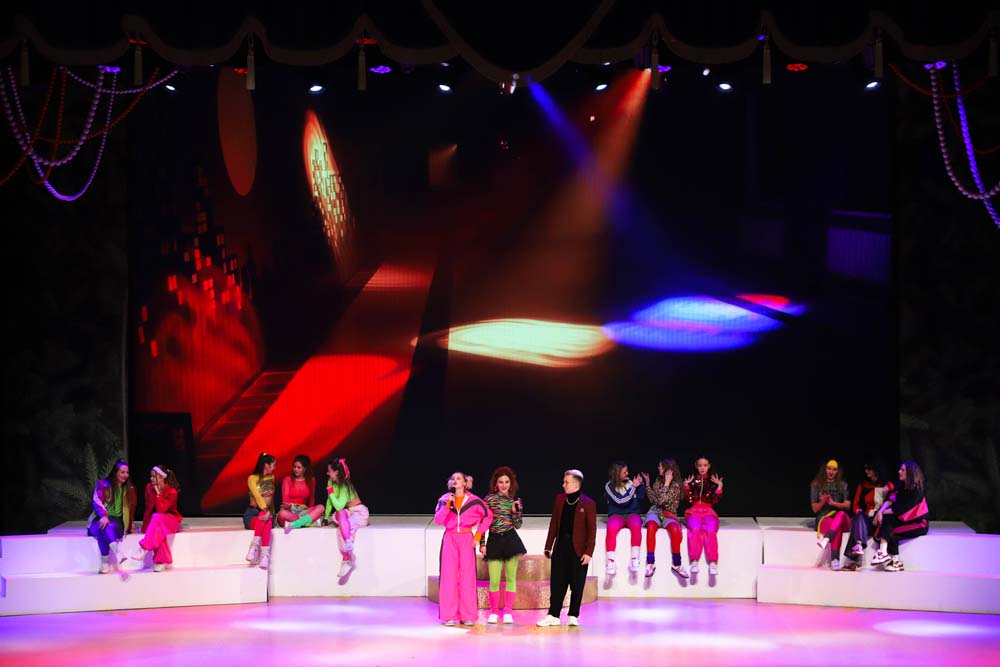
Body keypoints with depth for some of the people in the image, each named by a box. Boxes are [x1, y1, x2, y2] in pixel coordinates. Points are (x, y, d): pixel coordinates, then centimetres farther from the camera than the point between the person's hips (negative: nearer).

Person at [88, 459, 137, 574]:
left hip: (117, 521, 1)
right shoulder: (102, 484, 5)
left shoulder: (130, 488, 14)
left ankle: (105, 563, -50)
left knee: (109, 527, -38)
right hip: (101, 519, -1)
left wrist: (129, 526, 15)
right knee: (102, 527, -40)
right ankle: (117, 551, -61)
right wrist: (103, 516, -25)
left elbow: (132, 508, 20)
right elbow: (97, 502, -7)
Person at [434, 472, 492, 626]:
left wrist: (478, 534, 5)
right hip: (450, 539, 1)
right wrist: (448, 505, -16)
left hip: (467, 540, -1)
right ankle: (450, 616, 0)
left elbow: (488, 516, 9)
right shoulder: (444, 500, 4)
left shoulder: (474, 500, 1)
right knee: (449, 576, -3)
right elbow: (438, 520, -6)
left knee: (467, 576, -1)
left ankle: (468, 616, 4)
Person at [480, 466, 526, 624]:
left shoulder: (515, 501, 7)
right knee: (494, 580, -3)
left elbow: (518, 525, 6)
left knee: (511, 577, 4)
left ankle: (508, 611, 11)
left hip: (511, 539, 1)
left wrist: (515, 511, -10)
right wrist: (482, 544, -3)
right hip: (494, 540, -1)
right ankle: (493, 612, 10)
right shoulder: (489, 500, 1)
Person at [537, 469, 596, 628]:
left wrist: (589, 552, -12)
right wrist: (548, 546, 8)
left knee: (577, 585, 3)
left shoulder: (588, 504, -5)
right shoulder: (560, 499, 9)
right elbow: (554, 524, 11)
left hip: (578, 550, -4)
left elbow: (592, 530, -6)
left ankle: (573, 616, 13)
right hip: (560, 548, 4)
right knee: (557, 583, 4)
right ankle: (553, 615, 9)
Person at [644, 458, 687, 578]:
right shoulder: (658, 480, 10)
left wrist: (666, 483, -18)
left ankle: (676, 564, -24)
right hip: (655, 511, 3)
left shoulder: (675, 485, -7)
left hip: (668, 514, -3)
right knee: (651, 527, -34)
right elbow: (653, 499, 5)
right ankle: (650, 563, -34)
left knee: (675, 529, -37)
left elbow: (662, 501, -16)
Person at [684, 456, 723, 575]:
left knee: (710, 529, -34)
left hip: (709, 511, 0)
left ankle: (713, 562, -35)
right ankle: (694, 561, -36)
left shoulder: (713, 481, 13)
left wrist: (719, 487, -4)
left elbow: (715, 501, 5)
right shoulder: (692, 480, 14)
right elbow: (689, 500, 7)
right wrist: (686, 486, -4)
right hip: (694, 511, 0)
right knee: (694, 528, -34)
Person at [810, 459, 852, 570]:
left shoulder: (842, 485, 16)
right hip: (823, 517, -2)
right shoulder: (816, 485, 11)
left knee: (841, 514, -40)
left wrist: (834, 503, -12)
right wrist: (823, 501, -14)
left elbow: (847, 505, 6)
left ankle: (825, 539, -59)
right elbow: (815, 509, 8)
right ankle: (834, 560, -52)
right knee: (837, 528, -39)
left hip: (841, 519, 2)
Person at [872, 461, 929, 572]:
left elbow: (900, 509, -20)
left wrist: (883, 513, -14)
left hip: (918, 524, -7)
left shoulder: (916, 491, -17)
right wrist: (880, 511, -20)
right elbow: (890, 499, -3)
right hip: (905, 519, 7)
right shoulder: (901, 486, 7)